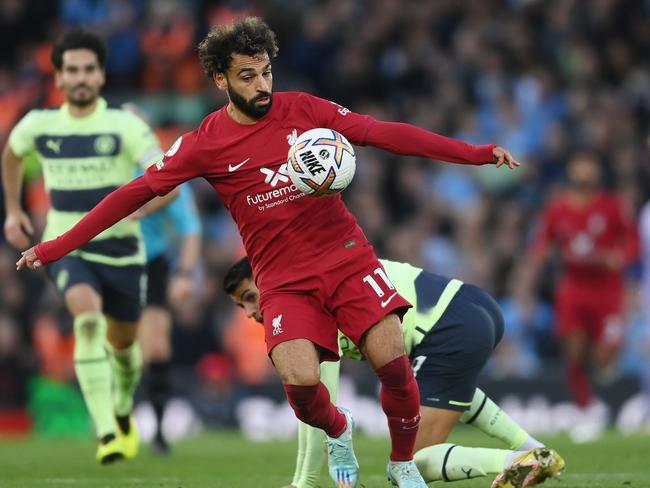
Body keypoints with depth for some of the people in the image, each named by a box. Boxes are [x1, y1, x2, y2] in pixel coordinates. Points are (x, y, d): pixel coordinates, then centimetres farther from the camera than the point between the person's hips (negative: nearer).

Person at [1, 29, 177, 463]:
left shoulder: (125, 126, -12)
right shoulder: (38, 126, -2)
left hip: (120, 249, 0)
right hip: (66, 248, 0)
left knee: (122, 342, 16)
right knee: (88, 316, -30)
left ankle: (123, 412, 51)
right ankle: (106, 433, -34)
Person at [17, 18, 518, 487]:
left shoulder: (302, 109, 1)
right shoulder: (205, 144, -2)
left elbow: (384, 133, -1)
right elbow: (136, 193, 1)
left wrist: (477, 153, -6)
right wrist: (57, 247, -2)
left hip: (348, 257, 1)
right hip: (284, 278, -1)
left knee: (393, 362, -14)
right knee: (300, 380, -23)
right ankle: (337, 433, 13)